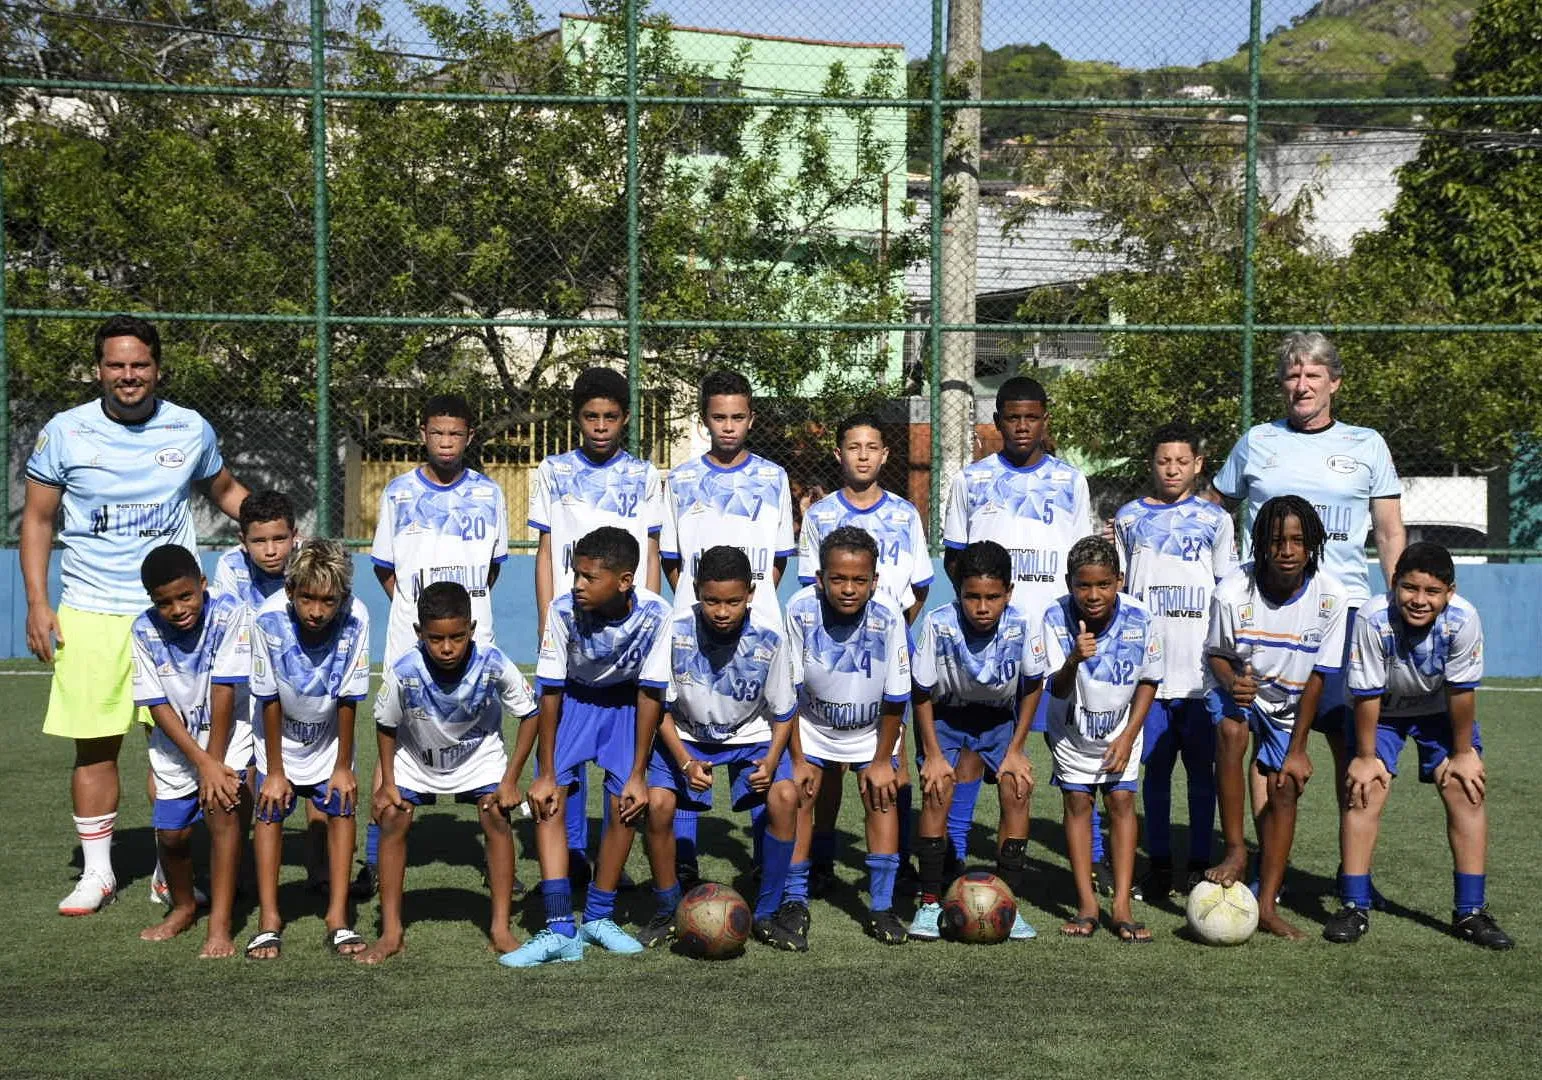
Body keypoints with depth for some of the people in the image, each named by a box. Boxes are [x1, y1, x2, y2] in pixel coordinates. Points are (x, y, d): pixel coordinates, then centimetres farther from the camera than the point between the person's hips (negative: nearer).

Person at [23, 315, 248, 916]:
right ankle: (97, 873, 16)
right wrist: (36, 603, -1)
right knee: (94, 744, 2)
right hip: (89, 612, 0)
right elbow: (37, 519, 6)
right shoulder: (65, 433, -1)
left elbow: (224, 490, 20)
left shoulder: (191, 430, 3)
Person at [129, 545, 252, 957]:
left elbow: (224, 692, -21)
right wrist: (202, 764, -19)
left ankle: (220, 927, -18)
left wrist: (214, 762, -18)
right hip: (176, 741, 3)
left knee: (222, 807, -22)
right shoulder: (144, 631, -14)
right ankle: (183, 907, 33)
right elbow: (158, 706, -13)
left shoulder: (229, 615, -23)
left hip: (226, 733, -3)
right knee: (170, 832, 2)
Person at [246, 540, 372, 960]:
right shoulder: (269, 619, -33)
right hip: (281, 733, 0)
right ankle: (269, 919, 2)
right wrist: (275, 771, -13)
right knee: (269, 811, -7)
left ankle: (338, 917, 1)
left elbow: (348, 699, -19)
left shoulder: (355, 620, -32)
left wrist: (343, 765, -10)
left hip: (330, 733, 1)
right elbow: (270, 700, -20)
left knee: (341, 807, -7)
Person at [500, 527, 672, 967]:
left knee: (624, 804, -9)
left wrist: (638, 774, -17)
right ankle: (561, 930, -18)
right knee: (547, 799, -16)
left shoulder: (654, 615, -30)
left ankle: (599, 917, 12)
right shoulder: (564, 610, -29)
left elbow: (650, 694, -20)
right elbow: (550, 692, -20)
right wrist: (546, 774, -18)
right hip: (574, 697, 0)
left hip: (625, 700, 0)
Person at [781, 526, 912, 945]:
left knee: (881, 797, -7)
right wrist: (797, 759, -13)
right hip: (811, 724, 0)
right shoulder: (800, 610, -29)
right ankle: (794, 902, 6)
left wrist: (882, 759, -9)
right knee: (798, 796, -8)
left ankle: (881, 907, 2)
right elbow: (788, 690, -17)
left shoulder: (888, 618, -29)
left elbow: (894, 698, -15)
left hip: (870, 729, 0)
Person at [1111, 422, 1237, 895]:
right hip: (1146, 666, 1)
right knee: (1155, 766, 4)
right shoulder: (1129, 518, 10)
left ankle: (1199, 863, 11)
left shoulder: (1214, 519, 8)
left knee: (1202, 768, 3)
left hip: (1202, 671, -1)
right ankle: (1159, 862, 11)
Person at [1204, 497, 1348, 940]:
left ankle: (1267, 905, -1)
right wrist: (1233, 682, -33)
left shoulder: (1330, 597, -22)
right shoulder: (1233, 592, -26)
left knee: (1284, 788, -8)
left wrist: (1297, 749, -13)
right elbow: (1216, 653, -9)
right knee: (1231, 729, -33)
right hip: (1238, 688, -2)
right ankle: (1235, 850, -23)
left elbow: (1316, 677, -13)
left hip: (1289, 702, 2)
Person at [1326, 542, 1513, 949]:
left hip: (1442, 709, 1)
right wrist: (1366, 756, -16)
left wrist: (1463, 752, -10)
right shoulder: (1374, 619, -36)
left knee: (1467, 791, -7)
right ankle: (1354, 908, -3)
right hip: (1383, 710, -1)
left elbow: (1462, 690, -19)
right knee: (1366, 791, -12)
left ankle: (1470, 911, 2)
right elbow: (1367, 694, -24)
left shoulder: (1463, 620, -33)